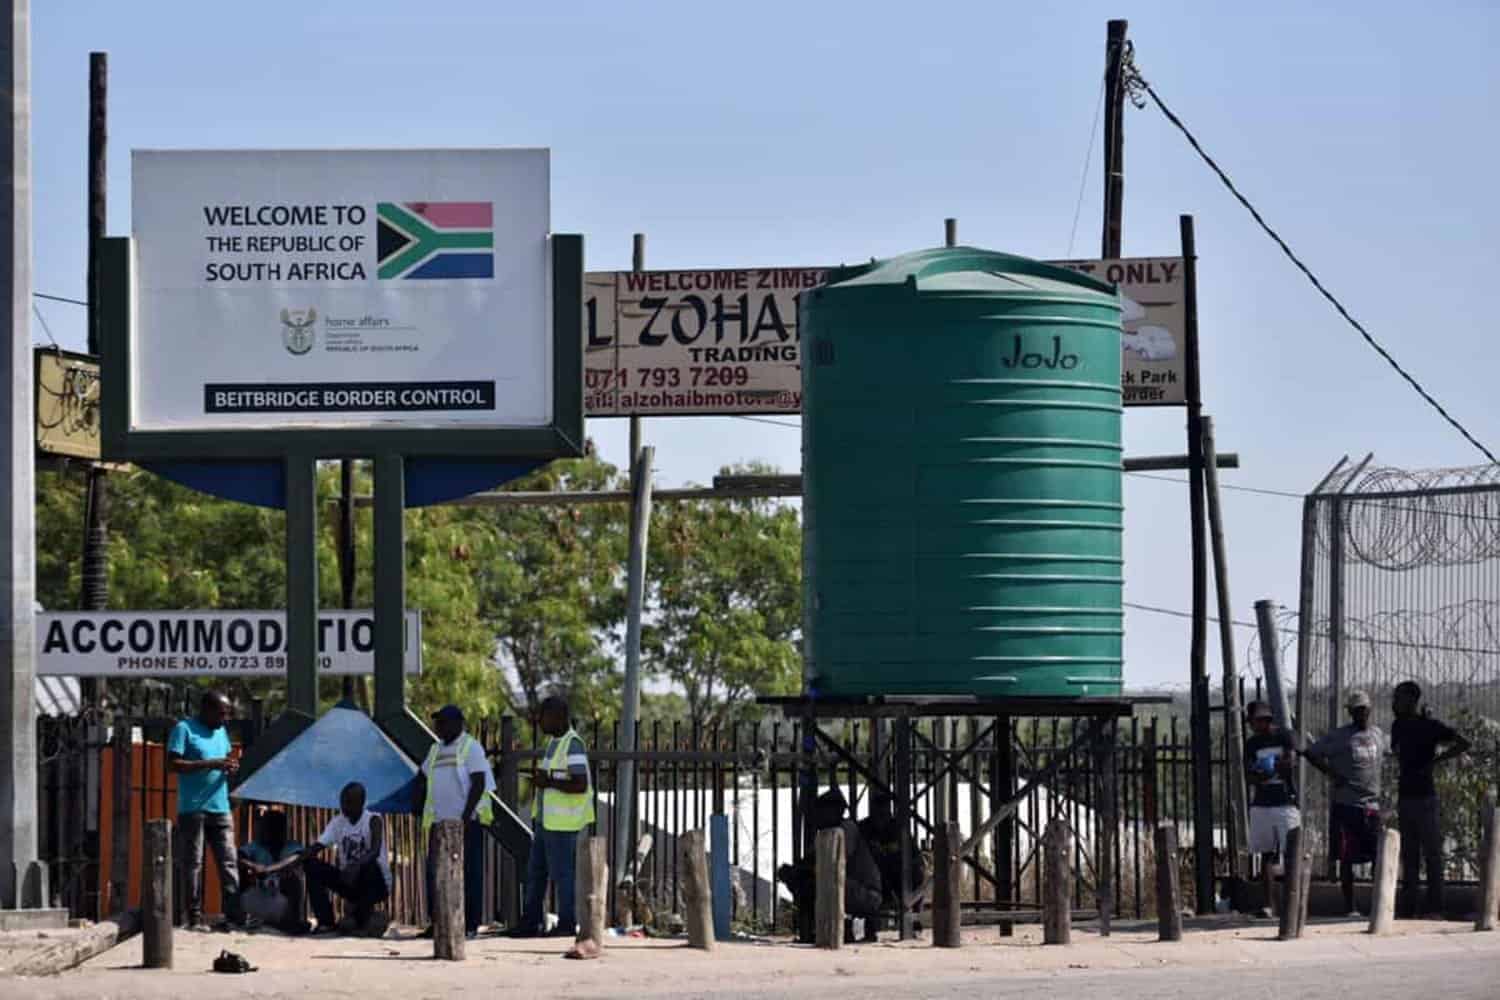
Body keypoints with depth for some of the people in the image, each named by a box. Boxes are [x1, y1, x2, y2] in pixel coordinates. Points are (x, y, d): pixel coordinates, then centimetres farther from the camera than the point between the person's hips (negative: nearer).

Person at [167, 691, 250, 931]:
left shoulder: (221, 731, 16)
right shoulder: (184, 729, -4)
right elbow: (173, 764, -13)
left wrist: (229, 768, 1)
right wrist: (210, 764, -19)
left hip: (221, 809, 6)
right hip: (192, 809, -6)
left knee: (228, 861, 0)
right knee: (193, 863, -2)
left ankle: (235, 913, -2)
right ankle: (195, 917, -1)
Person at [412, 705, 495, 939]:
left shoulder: (471, 747, -4)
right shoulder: (436, 750, 18)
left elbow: (479, 783, -12)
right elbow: (422, 777, 32)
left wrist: (466, 816, -19)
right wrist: (417, 799, 13)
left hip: (466, 821, -7)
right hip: (440, 820, 7)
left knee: (468, 873, -4)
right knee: (435, 871, 4)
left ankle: (470, 925, -3)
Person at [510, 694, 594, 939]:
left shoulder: (572, 745, -16)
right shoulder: (553, 742, 15)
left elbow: (580, 785, -23)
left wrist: (548, 782, -18)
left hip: (562, 823, -10)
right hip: (545, 819, 10)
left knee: (561, 873, -4)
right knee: (535, 871, 12)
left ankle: (567, 924, 3)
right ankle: (530, 924, 17)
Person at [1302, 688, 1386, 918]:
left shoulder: (1378, 734, 12)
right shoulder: (1339, 736, -4)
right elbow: (1310, 753, -4)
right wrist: (1332, 773, -12)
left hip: (1372, 805, 4)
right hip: (1346, 805, -4)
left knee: (1378, 856, 2)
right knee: (1347, 858, -2)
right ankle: (1349, 906, 4)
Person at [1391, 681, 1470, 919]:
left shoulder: (1429, 726, -7)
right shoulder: (1399, 726, 13)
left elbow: (1463, 744, -13)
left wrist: (1434, 761, -15)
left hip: (1424, 795, -7)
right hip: (1405, 795, 7)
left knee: (1432, 852, -5)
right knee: (1409, 854, 9)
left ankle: (1434, 906, -6)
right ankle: (1408, 905, 11)